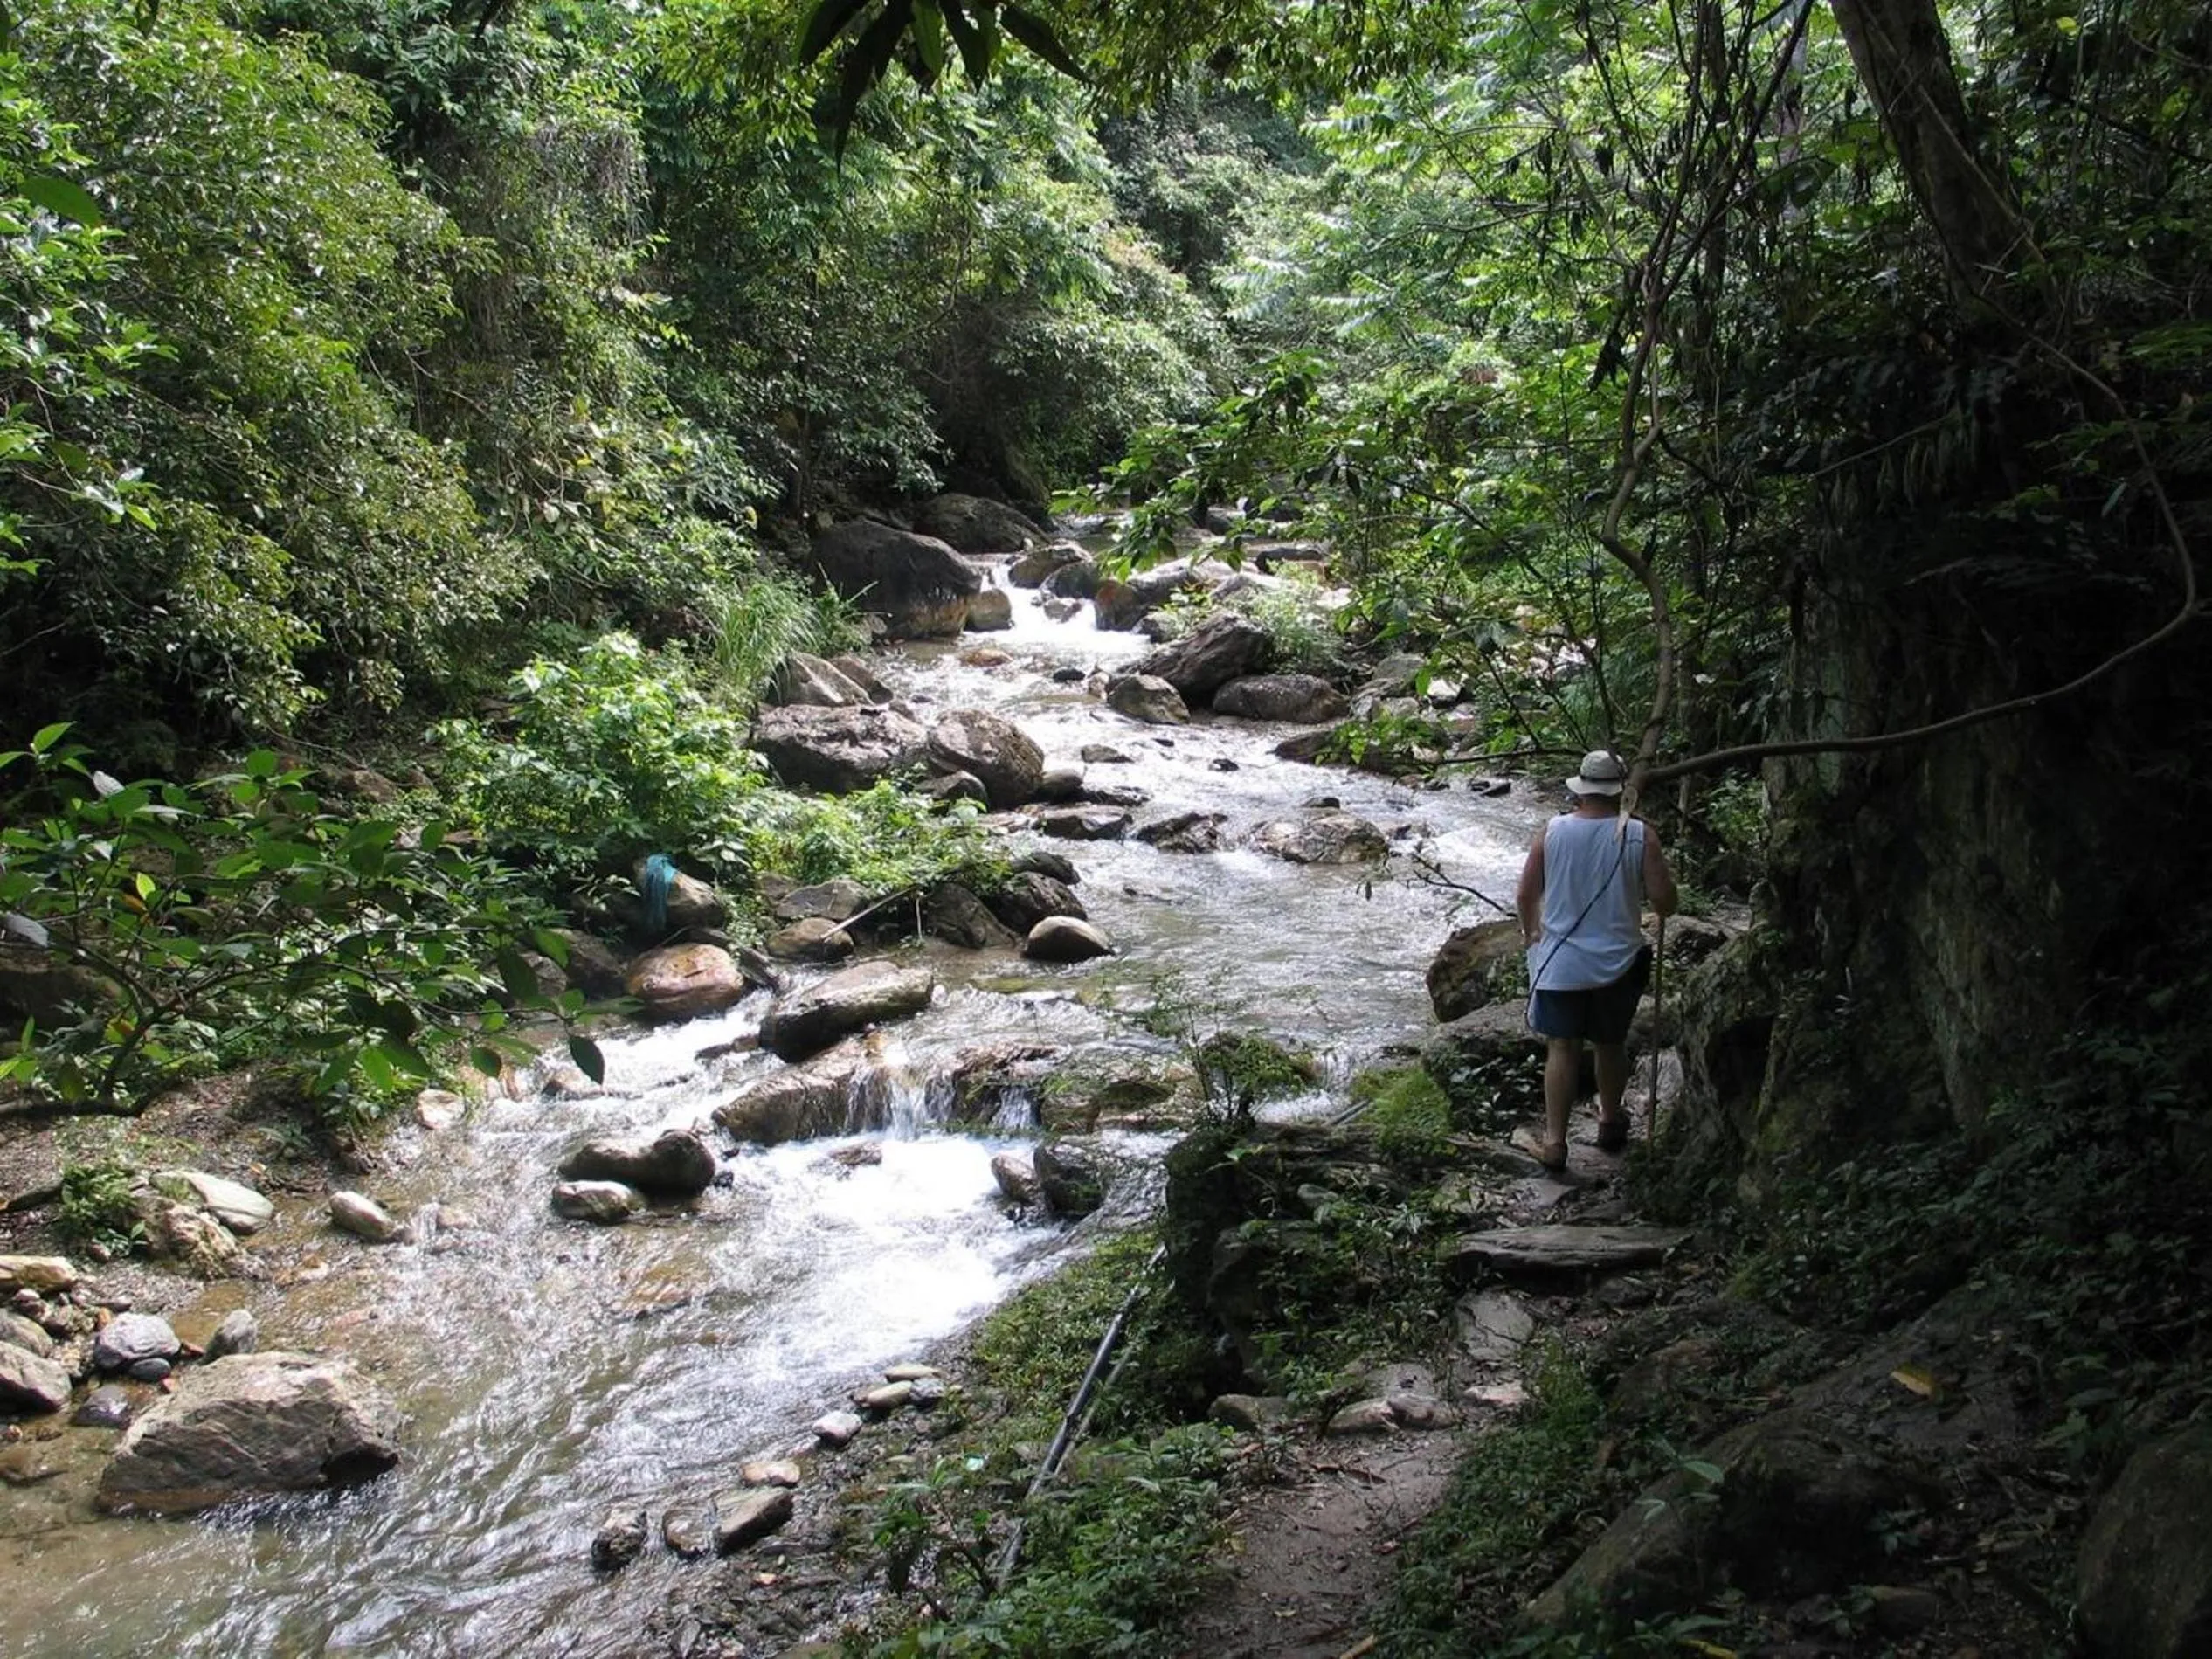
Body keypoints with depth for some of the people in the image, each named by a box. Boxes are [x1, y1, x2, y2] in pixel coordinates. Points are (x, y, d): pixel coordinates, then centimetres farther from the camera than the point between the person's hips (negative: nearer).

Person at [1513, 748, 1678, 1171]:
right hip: (1618, 963, 1)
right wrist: (1663, 873, 12)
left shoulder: (1552, 832, -9)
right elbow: (1665, 903, -10)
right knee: (1611, 1045, 20)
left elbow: (1525, 897, -1)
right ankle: (1610, 1124, 38)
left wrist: (1530, 933, 18)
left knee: (1562, 1050, 7)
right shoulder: (1639, 836, -12)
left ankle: (1554, 1141, 6)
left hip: (1560, 962, 0)